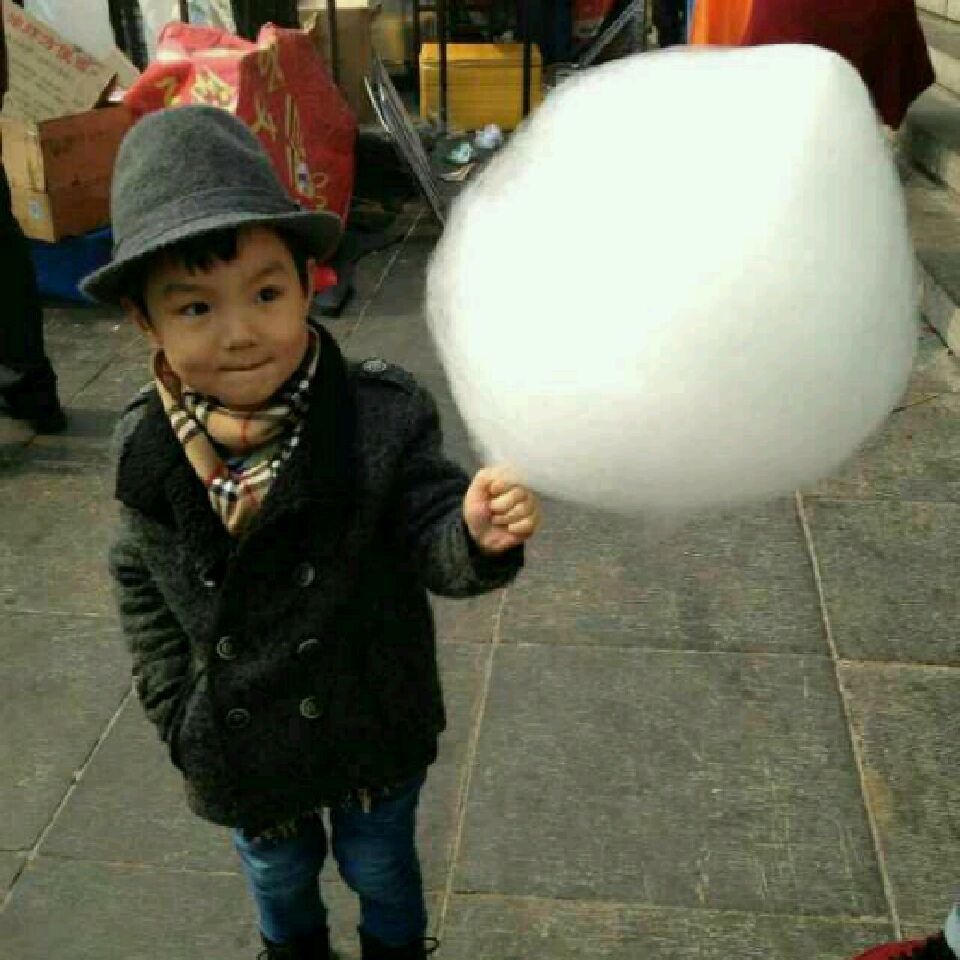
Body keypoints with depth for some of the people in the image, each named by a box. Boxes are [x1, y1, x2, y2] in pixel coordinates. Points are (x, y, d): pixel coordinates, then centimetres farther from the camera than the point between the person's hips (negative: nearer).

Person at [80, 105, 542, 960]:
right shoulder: (149, 448, -18)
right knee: (278, 873, 30)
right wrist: (178, 713, -3)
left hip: (372, 727, -2)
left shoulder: (381, 417, -26)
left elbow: (432, 542, -22)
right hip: (240, 743, 2)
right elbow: (143, 583, -2)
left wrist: (478, 535, -45)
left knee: (381, 867, 26)